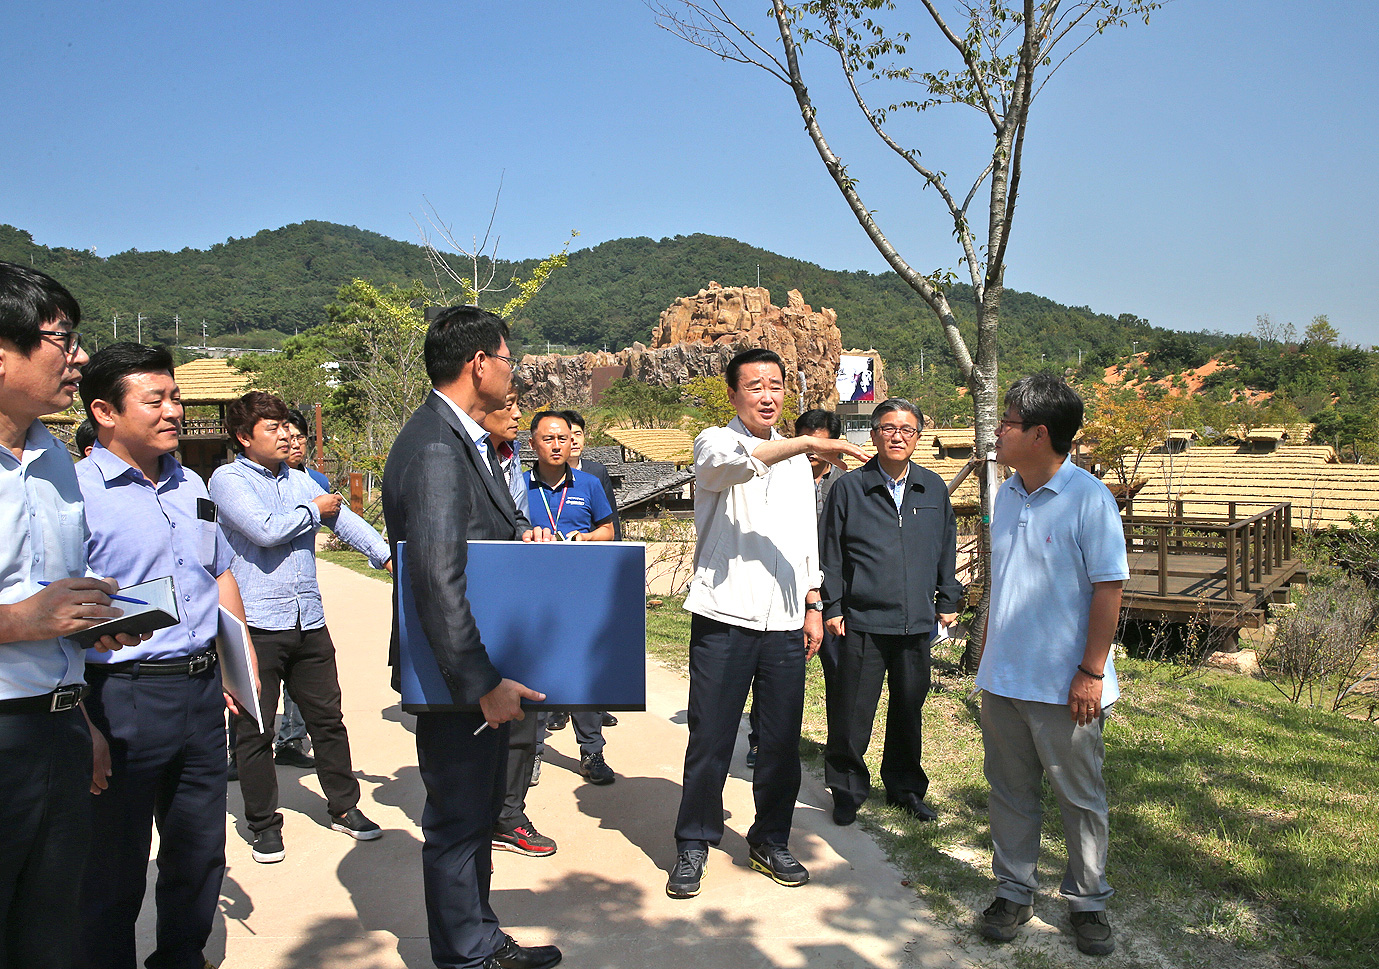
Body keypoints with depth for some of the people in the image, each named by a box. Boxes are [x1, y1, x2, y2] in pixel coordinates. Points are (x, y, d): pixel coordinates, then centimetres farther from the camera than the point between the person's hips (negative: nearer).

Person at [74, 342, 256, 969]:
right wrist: (79, 724, -20)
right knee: (116, 866, 9)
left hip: (202, 689, 7)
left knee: (201, 850, 19)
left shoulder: (191, 485, 11)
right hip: (123, 698, -7)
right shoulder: (75, 491, -12)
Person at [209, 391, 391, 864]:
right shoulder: (227, 479, -4)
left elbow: (344, 519, 4)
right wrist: (313, 511, -1)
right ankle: (264, 823, 20)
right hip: (256, 623, -5)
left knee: (327, 718, 12)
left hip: (309, 620, 5)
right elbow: (266, 529, -18)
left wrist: (389, 556, -9)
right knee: (254, 729, 5)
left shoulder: (300, 481, 14)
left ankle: (345, 807, 26)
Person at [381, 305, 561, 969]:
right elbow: (438, 579, -29)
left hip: (481, 667, 11)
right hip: (456, 672, -11)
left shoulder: (466, 440, 10)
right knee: (457, 820, 6)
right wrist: (484, 683, -28)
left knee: (480, 809, 23)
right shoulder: (435, 448, -23)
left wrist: (523, 531, -1)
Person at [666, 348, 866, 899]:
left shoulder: (796, 461, 18)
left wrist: (813, 606, 16)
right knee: (710, 742, 0)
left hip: (785, 623, 5)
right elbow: (737, 460, -26)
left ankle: (770, 842, 25)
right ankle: (693, 847, 16)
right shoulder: (714, 442, 0)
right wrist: (808, 444, -35)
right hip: (724, 619, -5)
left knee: (782, 743, 9)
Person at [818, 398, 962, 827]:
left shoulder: (934, 489, 8)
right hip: (861, 622, -3)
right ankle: (847, 789, 21)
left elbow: (946, 550, 17)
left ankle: (905, 787, 32)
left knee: (909, 710, 14)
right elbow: (830, 552, 1)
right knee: (851, 713, 2)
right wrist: (831, 607, -2)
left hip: (916, 622, 3)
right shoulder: (849, 488, -1)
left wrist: (947, 601, 15)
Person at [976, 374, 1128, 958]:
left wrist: (1092, 671, -15)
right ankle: (1014, 893, 29)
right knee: (1010, 791, 15)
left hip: (1065, 685, -6)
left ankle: (1088, 903, 26)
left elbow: (1109, 587, -13)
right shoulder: (1006, 496, 8)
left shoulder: (1088, 498, -13)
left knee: (1081, 799, 10)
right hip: (1002, 679, 6)